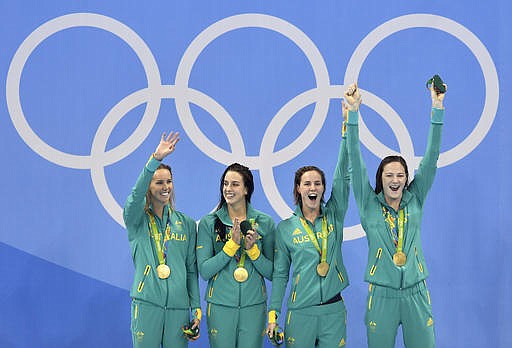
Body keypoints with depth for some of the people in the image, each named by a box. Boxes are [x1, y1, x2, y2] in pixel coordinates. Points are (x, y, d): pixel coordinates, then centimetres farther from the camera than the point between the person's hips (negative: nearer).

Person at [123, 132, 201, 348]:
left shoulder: (186, 224, 10)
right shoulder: (137, 220, 2)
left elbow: (192, 269, 10)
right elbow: (136, 195, -20)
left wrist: (197, 309, 4)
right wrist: (156, 158, -31)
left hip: (178, 307, 2)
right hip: (146, 305, -2)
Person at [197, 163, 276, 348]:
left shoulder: (265, 223, 3)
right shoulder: (208, 223, 0)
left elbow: (272, 273, 3)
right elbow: (204, 271, -7)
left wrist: (252, 249, -13)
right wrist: (232, 244, -14)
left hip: (254, 306, 1)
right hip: (220, 306, -1)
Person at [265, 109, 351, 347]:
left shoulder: (334, 216, 5)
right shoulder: (286, 227, 3)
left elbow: (343, 176, -6)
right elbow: (280, 273, 6)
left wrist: (348, 124, -13)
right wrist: (273, 313, -1)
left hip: (334, 310, 1)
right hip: (300, 312, -1)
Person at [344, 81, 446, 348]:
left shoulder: (415, 200, 6)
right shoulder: (369, 204, 1)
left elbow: (431, 158, 0)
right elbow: (355, 161, -6)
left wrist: (437, 108, -8)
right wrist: (352, 113, -15)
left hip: (416, 294, 2)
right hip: (382, 295, -1)